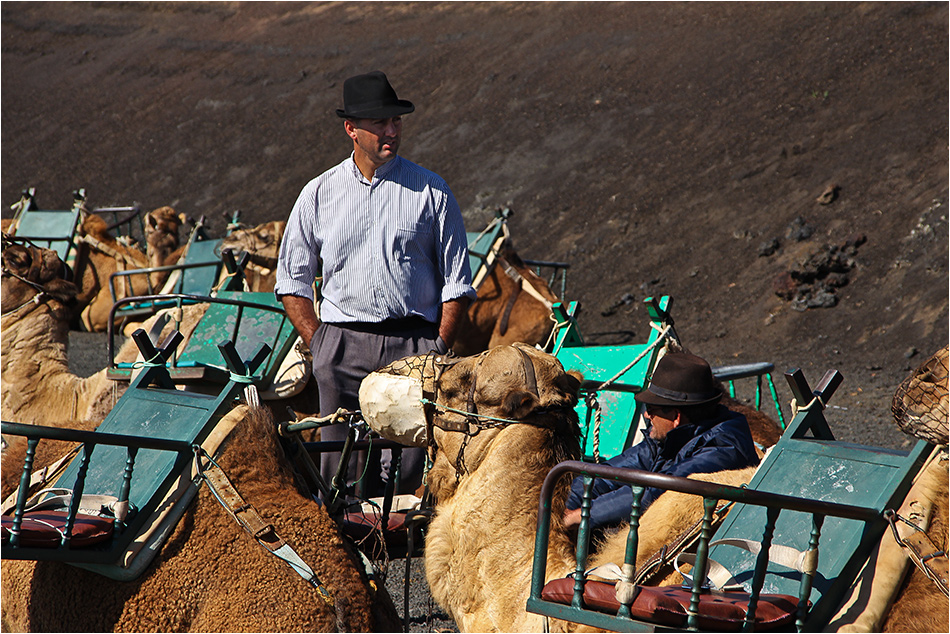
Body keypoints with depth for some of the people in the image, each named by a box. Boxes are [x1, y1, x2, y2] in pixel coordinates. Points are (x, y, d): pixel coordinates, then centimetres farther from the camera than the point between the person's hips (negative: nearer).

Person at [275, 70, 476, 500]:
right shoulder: (319, 194, 9)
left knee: (410, 473, -8)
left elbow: (457, 280, 7)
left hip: (415, 345, -1)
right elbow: (292, 280, 15)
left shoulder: (431, 192, 6)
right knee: (342, 476, -3)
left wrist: (439, 348, -2)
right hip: (343, 346, 1)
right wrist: (317, 340, 3)